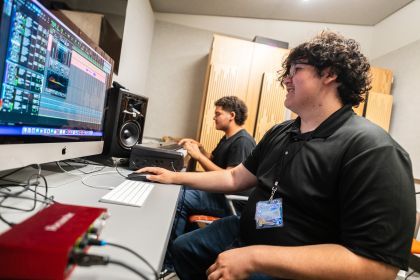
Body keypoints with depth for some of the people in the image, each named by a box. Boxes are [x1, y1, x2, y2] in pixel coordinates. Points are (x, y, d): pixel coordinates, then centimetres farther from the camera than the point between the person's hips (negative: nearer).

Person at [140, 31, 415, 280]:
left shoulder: (372, 149, -22)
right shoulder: (279, 133, 4)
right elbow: (236, 178, 9)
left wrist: (255, 257, -30)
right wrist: (177, 177, 7)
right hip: (246, 234, 7)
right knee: (182, 248, 15)